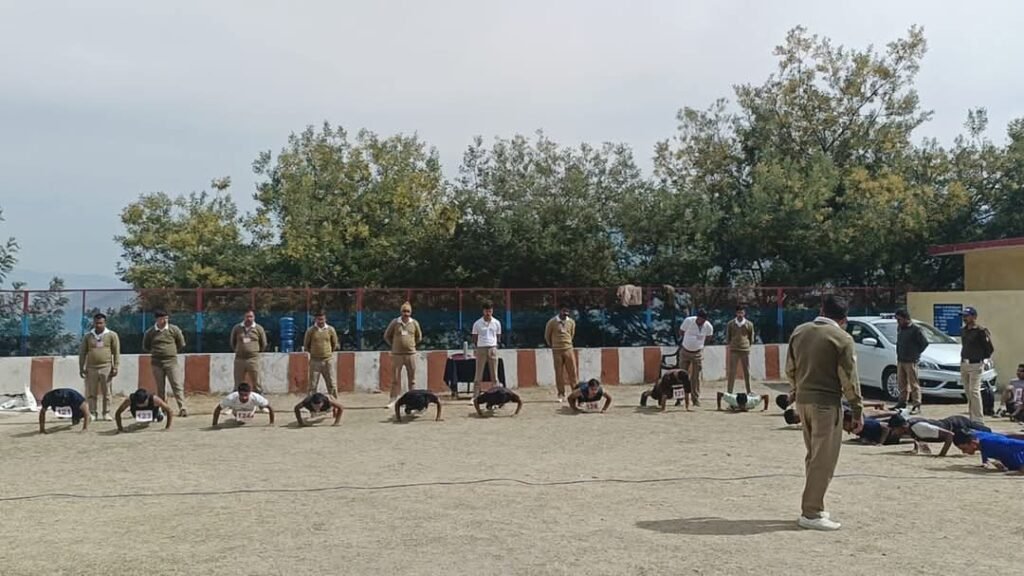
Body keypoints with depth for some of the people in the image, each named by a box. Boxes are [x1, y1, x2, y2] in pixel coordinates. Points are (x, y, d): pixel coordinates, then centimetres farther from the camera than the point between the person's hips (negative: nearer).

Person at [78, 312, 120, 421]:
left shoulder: (112, 335, 4)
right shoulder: (88, 336, 9)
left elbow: (116, 352, 2)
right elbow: (82, 353, 10)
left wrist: (115, 367, -4)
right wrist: (81, 368, 4)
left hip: (106, 368, -2)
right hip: (91, 368, 2)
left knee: (107, 393, 1)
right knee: (91, 393, 3)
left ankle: (106, 413, 9)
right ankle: (92, 413, 10)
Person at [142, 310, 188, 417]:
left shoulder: (174, 329, 0)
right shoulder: (150, 332, 4)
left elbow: (181, 344, 9)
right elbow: (145, 347, 17)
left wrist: (172, 351, 9)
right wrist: (155, 352, 10)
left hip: (172, 361, -2)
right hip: (157, 363, 2)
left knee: (177, 385, -10)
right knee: (160, 388, 7)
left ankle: (182, 408, -15)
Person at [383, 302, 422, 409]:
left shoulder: (414, 323, 3)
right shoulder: (395, 322, -1)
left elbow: (419, 337, 17)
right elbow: (386, 336, 9)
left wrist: (412, 345, 11)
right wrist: (394, 345, 8)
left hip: (410, 354, 1)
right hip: (397, 354, -1)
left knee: (412, 379, 6)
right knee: (395, 378, 1)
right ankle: (393, 400, 6)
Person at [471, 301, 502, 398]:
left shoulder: (497, 323, 6)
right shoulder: (477, 324, 2)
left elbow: (498, 337, 13)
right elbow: (474, 338, 7)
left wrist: (496, 346, 3)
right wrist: (475, 349, -2)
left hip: (492, 349, 1)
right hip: (481, 349, -1)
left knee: (494, 374, 2)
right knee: (478, 375, -1)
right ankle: (475, 396, 1)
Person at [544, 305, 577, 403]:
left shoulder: (571, 322, 3)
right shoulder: (552, 322, -6)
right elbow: (547, 336, 5)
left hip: (569, 349, 2)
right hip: (557, 351, -2)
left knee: (572, 372, -2)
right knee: (559, 373, 1)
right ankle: (561, 395, 7)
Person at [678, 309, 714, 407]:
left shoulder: (709, 327, -14)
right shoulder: (688, 321, -18)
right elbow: (681, 332, -1)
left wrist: (698, 342, 4)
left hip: (698, 353, 0)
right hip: (685, 351, 0)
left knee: (696, 377, 2)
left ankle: (695, 399, 12)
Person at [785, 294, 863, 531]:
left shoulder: (799, 332, 8)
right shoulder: (841, 338, -11)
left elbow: (790, 369, 13)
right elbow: (849, 379, -10)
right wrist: (857, 410, -3)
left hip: (803, 401, 7)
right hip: (826, 403, -7)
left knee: (813, 456, 17)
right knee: (824, 460, -2)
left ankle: (812, 507, 23)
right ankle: (811, 513, -1)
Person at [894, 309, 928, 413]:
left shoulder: (915, 329, -12)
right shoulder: (899, 328, 12)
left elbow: (925, 343, -11)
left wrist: (916, 353, -5)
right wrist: (899, 353, 12)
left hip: (911, 361, -8)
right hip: (900, 360, 8)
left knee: (914, 383, -5)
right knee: (902, 382, 13)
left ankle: (916, 405, -2)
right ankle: (903, 402, 22)